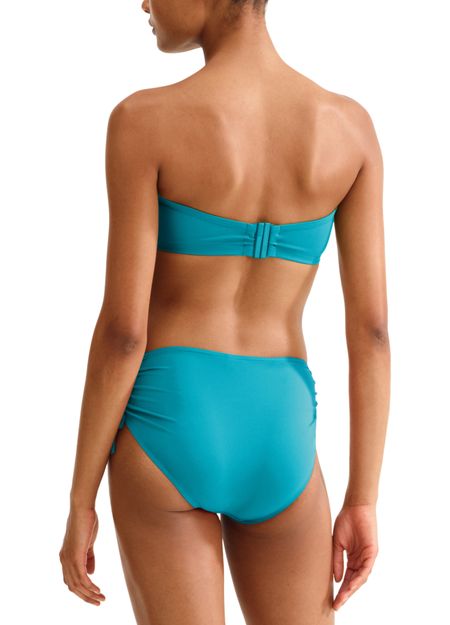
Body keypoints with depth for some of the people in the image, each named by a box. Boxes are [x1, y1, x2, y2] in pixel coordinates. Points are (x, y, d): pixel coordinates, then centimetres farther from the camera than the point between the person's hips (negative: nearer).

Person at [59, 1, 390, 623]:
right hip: (278, 445, 3)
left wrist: (80, 503, -2)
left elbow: (123, 330, -12)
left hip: (167, 432, -3)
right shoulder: (350, 124, 0)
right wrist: (364, 501, 6)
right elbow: (372, 327, -1)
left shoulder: (143, 121, -12)